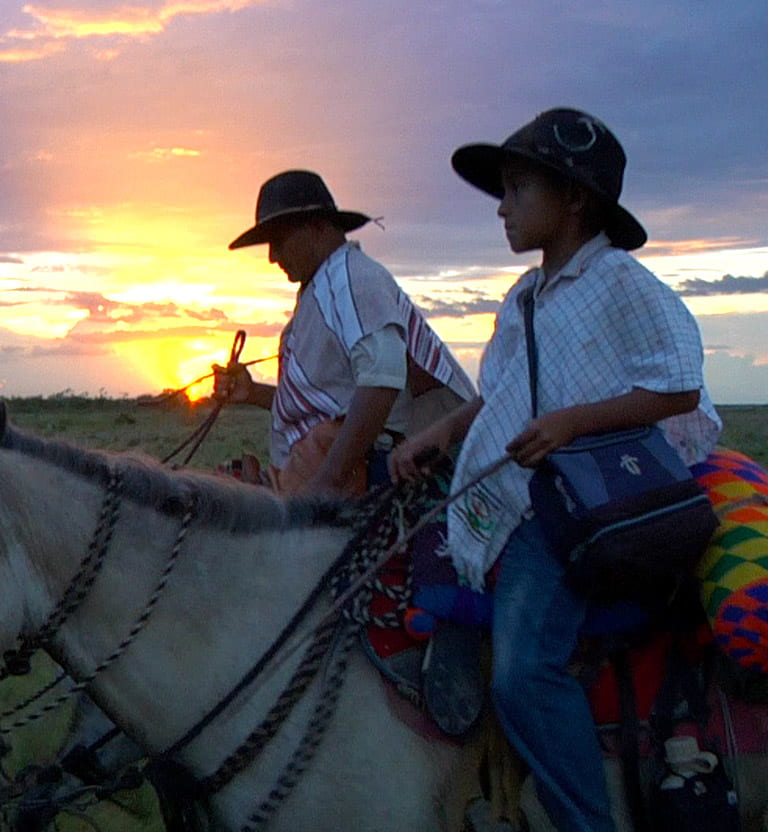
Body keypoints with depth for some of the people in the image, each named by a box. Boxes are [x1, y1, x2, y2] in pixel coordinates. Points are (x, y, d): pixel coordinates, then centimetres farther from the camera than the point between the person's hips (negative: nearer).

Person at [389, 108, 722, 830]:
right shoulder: (523, 300, 17)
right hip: (504, 501, 9)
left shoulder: (622, 285, -6)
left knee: (525, 671, -23)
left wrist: (573, 421, -20)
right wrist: (439, 433, 5)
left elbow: (678, 392, -10)